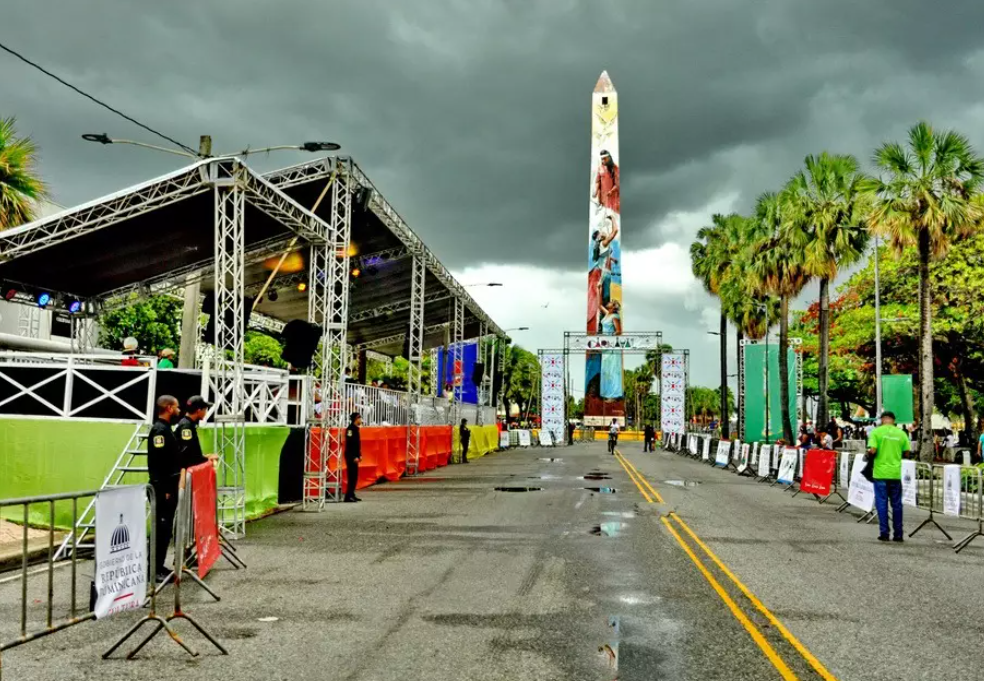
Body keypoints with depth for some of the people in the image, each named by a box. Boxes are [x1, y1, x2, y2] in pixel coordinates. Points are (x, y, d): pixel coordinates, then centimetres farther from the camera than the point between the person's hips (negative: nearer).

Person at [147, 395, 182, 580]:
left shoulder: (166, 429, 16)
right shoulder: (159, 430, -15)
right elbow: (158, 463, -21)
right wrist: (164, 489, -22)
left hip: (169, 487, 10)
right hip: (163, 489, -10)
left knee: (166, 527, 13)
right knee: (162, 528, -7)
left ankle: (158, 566, 19)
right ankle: (155, 569, -2)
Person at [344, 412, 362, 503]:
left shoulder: (355, 428, 16)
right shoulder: (350, 429, -15)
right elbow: (349, 444, -20)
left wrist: (359, 455, 17)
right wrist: (354, 457, -21)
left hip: (354, 456, 10)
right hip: (351, 457, -10)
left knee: (354, 476, 13)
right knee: (352, 476, -10)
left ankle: (351, 495, 20)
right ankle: (347, 497, -10)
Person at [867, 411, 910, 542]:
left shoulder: (876, 431, -5)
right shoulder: (901, 433, 3)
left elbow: (872, 451, -13)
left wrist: (868, 453, 8)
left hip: (880, 473, -2)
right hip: (896, 473, 2)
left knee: (882, 503, 3)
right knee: (897, 504, 10)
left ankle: (884, 533, 1)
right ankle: (898, 534, 13)